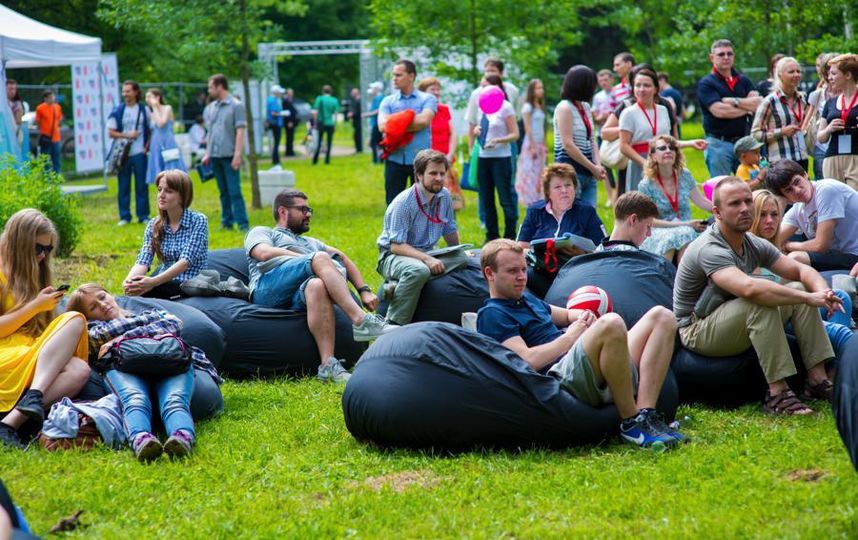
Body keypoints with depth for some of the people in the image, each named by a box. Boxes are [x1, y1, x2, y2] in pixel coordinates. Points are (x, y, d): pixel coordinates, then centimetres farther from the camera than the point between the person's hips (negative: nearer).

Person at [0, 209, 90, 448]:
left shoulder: (29, 274, 25)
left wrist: (48, 303, 6)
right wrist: (35, 306, -10)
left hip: (31, 352, 7)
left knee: (80, 370, -26)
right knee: (74, 320, -25)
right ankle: (34, 397, -40)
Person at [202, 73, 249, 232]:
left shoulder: (236, 106, -5)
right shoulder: (210, 108, 14)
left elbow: (240, 132, -9)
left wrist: (238, 155, -15)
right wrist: (207, 153, 15)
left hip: (229, 156, -6)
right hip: (215, 156, 6)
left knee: (234, 191, -9)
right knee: (223, 192, 10)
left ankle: (242, 224, -9)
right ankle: (227, 222, 15)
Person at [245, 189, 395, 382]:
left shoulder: (310, 243, 45)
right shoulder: (261, 233, 29)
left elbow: (343, 259, 32)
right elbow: (265, 253, 4)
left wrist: (364, 291, 13)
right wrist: (311, 259, -1)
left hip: (298, 297, 3)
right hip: (268, 288, -3)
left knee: (318, 286, -36)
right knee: (321, 258, -27)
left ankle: (328, 364, -51)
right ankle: (360, 320, -42)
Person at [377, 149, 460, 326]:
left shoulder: (444, 196, 3)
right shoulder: (403, 203, -18)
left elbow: (450, 231, 19)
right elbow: (396, 246, -23)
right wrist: (426, 259, -33)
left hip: (427, 255, 7)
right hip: (393, 256, -7)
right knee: (419, 271, -40)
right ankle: (394, 325, -35)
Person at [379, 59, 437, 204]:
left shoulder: (427, 99, 2)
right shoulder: (388, 101, 8)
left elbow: (424, 120, -17)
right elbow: (382, 126, -8)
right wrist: (412, 121, -10)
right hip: (394, 159, 2)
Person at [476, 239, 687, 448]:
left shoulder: (527, 299, 32)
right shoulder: (492, 314, 2)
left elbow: (566, 315, 45)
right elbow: (528, 360, -12)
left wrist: (584, 317, 19)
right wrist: (569, 337, -1)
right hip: (561, 375, -10)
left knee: (661, 317, -1)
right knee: (611, 323, -37)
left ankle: (645, 414, -19)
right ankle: (631, 423, -26)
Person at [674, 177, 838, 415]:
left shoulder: (754, 244, 2)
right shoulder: (710, 249, -26)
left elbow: (801, 270, 2)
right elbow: (750, 288, -42)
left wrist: (823, 292, -22)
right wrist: (809, 298, -38)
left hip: (737, 320, 9)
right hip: (698, 331, -9)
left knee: (801, 291, -4)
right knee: (761, 304, -34)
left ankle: (817, 379, -8)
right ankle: (777, 394, -33)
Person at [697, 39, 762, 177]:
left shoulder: (743, 81, 14)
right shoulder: (706, 84, -1)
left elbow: (759, 103, -1)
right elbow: (719, 111, -14)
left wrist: (734, 101, -11)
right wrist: (748, 107, -3)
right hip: (718, 143, -4)